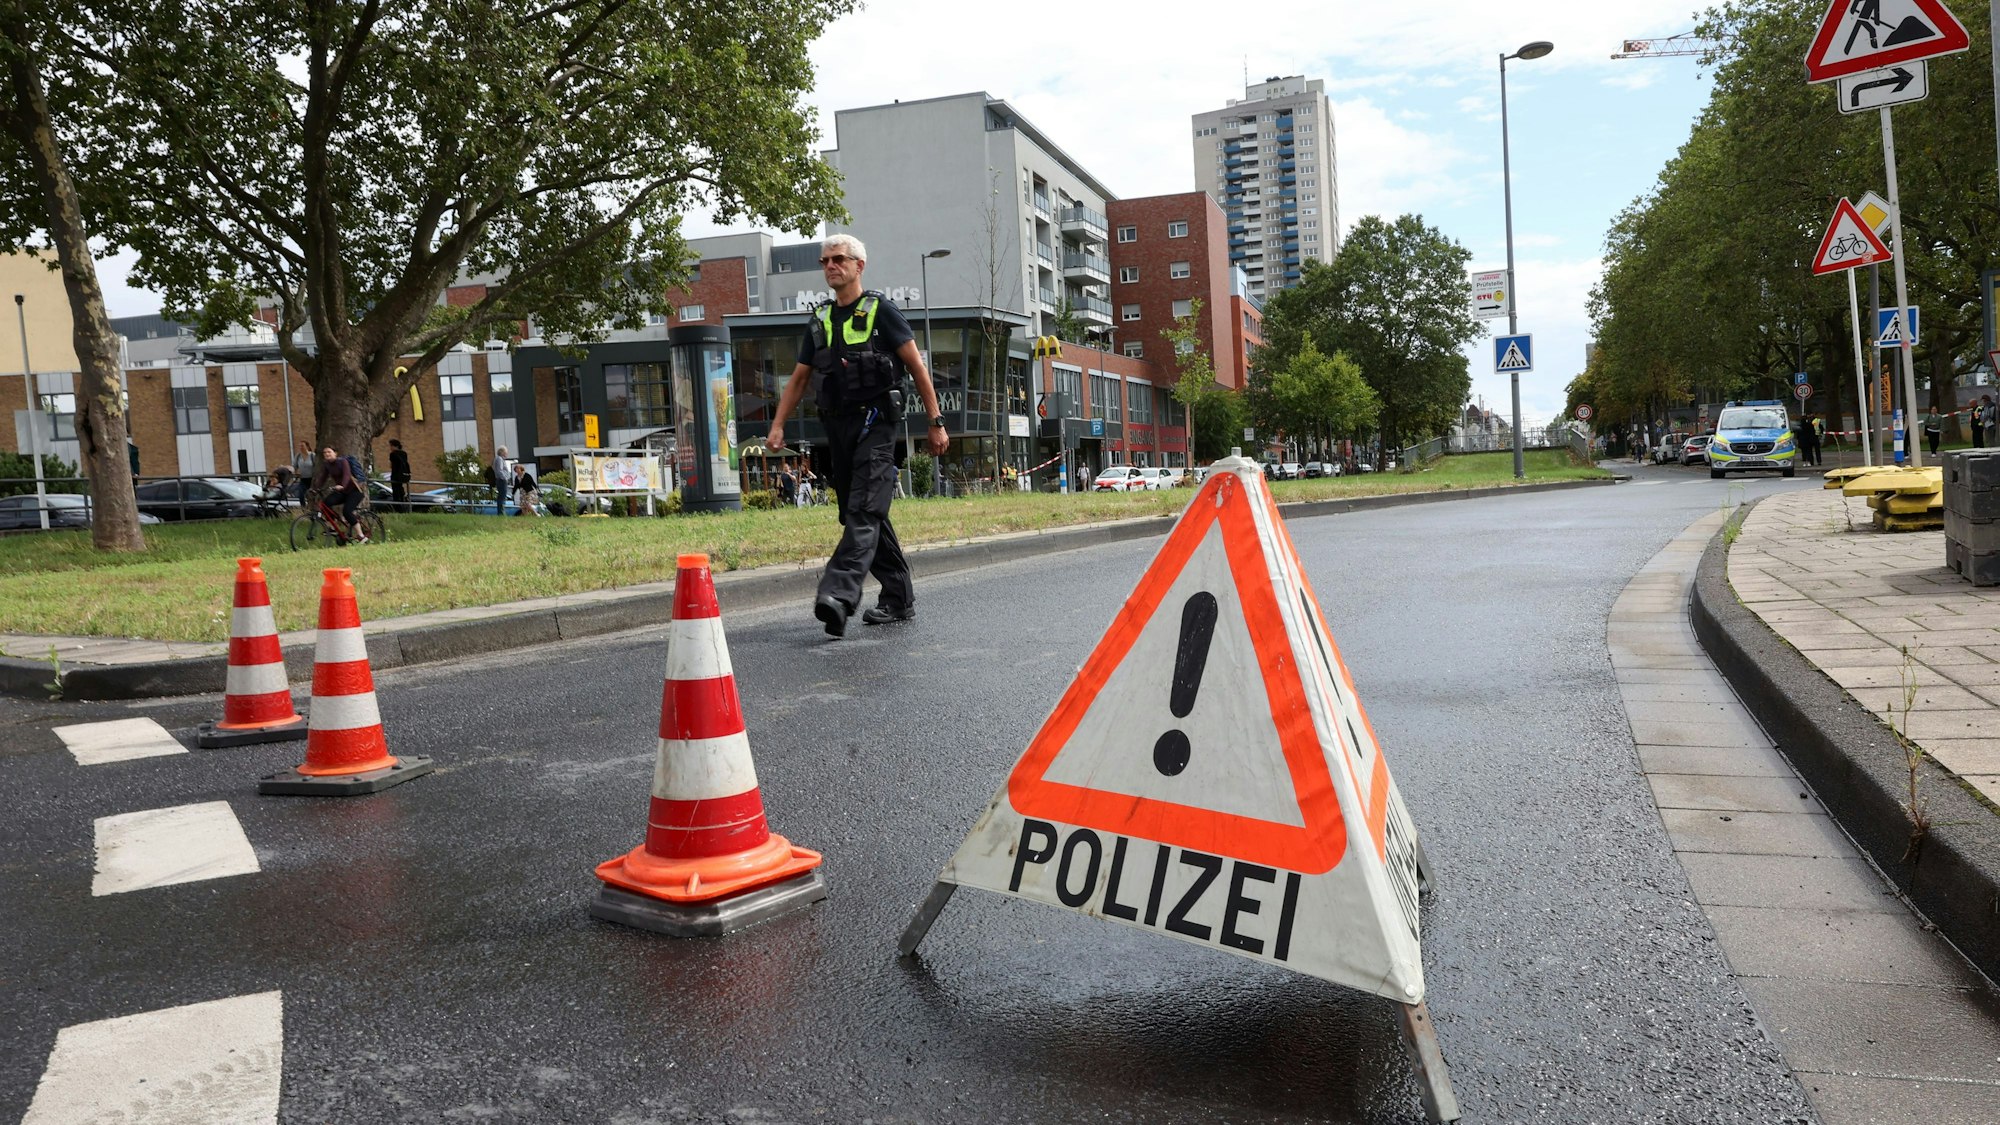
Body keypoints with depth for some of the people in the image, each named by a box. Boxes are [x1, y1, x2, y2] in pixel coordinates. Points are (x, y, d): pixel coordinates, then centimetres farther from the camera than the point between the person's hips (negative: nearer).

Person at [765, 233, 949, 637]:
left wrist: (936, 422, -5)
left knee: (863, 512, -17)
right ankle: (899, 599, 17)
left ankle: (839, 595, -30)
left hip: (875, 424, -7)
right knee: (863, 516, 8)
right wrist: (778, 424, 7)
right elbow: (799, 378, 19)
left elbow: (917, 366, -1)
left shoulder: (880, 310, 0)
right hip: (838, 426, 7)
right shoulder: (821, 320, 17)